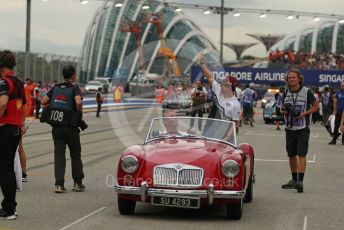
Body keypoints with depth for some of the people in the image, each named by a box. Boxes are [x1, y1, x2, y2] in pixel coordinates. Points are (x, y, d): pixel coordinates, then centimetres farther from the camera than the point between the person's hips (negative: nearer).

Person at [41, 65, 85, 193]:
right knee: (75, 155, 11)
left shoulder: (55, 88, 7)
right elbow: (78, 102, -26)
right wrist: (80, 112, -8)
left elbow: (43, 101, 3)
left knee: (59, 155, 4)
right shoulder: (74, 89, -8)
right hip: (70, 127, -3)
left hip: (56, 127, 3)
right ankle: (78, 183, 16)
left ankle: (59, 184, -4)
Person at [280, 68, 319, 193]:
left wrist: (303, 113, -15)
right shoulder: (286, 93, 9)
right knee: (291, 155, 12)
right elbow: (282, 109, 20)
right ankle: (294, 180, 24)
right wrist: (283, 111, -5)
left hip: (302, 129, -5)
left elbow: (316, 106, -1)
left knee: (301, 155, -12)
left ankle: (300, 181, -17)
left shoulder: (307, 92, -5)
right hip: (290, 129, 5)